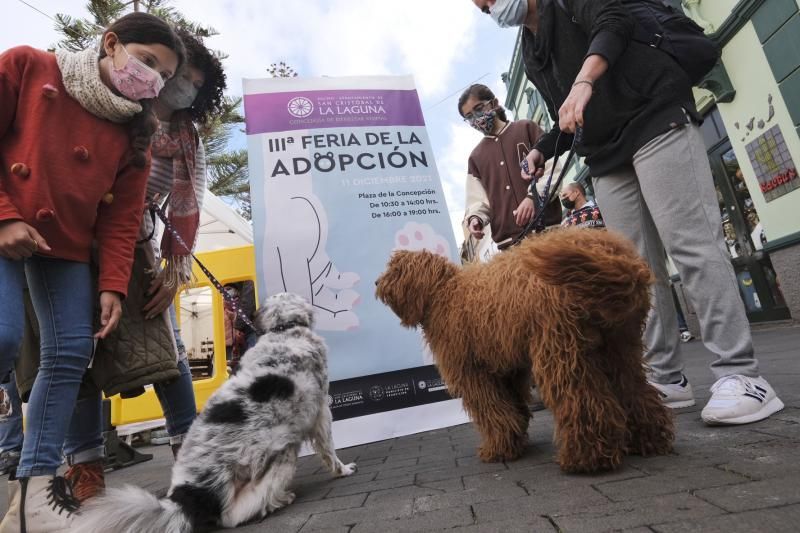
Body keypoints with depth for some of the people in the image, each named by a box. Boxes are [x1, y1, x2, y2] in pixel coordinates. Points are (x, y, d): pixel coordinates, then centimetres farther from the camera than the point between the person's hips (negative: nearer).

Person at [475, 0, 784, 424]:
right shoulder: (531, 57, 25)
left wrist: (584, 80, -29)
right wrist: (542, 150, 8)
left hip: (657, 119, -6)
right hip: (607, 155, 7)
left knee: (691, 245, -15)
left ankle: (739, 374, -10)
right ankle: (667, 378, 4)